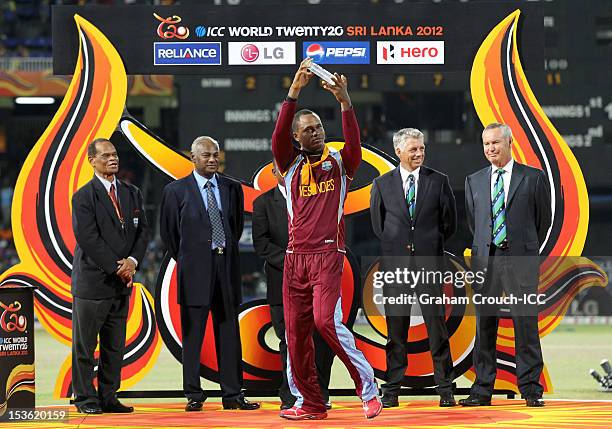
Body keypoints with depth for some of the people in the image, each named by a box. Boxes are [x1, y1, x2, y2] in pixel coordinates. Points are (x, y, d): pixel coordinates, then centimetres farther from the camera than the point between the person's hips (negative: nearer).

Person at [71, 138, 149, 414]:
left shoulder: (132, 193, 12)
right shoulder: (83, 197, -8)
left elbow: (143, 230, 9)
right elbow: (89, 239, -14)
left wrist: (133, 261, -8)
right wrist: (116, 268, -15)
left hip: (121, 282, 6)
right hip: (92, 280, -6)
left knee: (115, 346, 8)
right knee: (84, 345, 0)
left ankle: (108, 397, 14)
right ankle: (85, 398, 6)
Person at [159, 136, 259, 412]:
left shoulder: (232, 188, 10)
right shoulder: (176, 190, 0)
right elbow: (168, 232, 7)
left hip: (226, 268, 3)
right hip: (195, 271, -3)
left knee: (229, 334, 4)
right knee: (193, 335, 0)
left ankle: (232, 395, 7)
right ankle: (194, 396, 5)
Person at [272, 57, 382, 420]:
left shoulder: (339, 162, 7)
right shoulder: (291, 164, 12)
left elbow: (354, 142, -13)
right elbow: (278, 137, -5)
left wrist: (345, 102, -25)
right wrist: (294, 92, -15)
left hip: (328, 254, -4)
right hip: (296, 255, 4)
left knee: (326, 320, -19)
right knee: (295, 330, 3)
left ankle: (368, 387, -10)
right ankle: (309, 403, 13)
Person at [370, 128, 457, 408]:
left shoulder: (438, 181, 5)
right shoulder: (382, 184, 6)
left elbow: (449, 221, 10)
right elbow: (377, 223, 14)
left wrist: (432, 246, 10)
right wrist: (394, 247, 11)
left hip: (429, 261, -1)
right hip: (395, 263, 1)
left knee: (436, 326, -3)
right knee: (396, 329, 4)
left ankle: (445, 389, 1)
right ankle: (392, 390, 8)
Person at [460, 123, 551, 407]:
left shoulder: (533, 178, 2)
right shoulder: (474, 181, 11)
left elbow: (544, 219, 10)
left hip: (521, 260, -3)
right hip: (485, 260, 3)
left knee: (525, 325, -3)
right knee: (484, 325, 4)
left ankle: (531, 389, 2)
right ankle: (482, 390, 8)